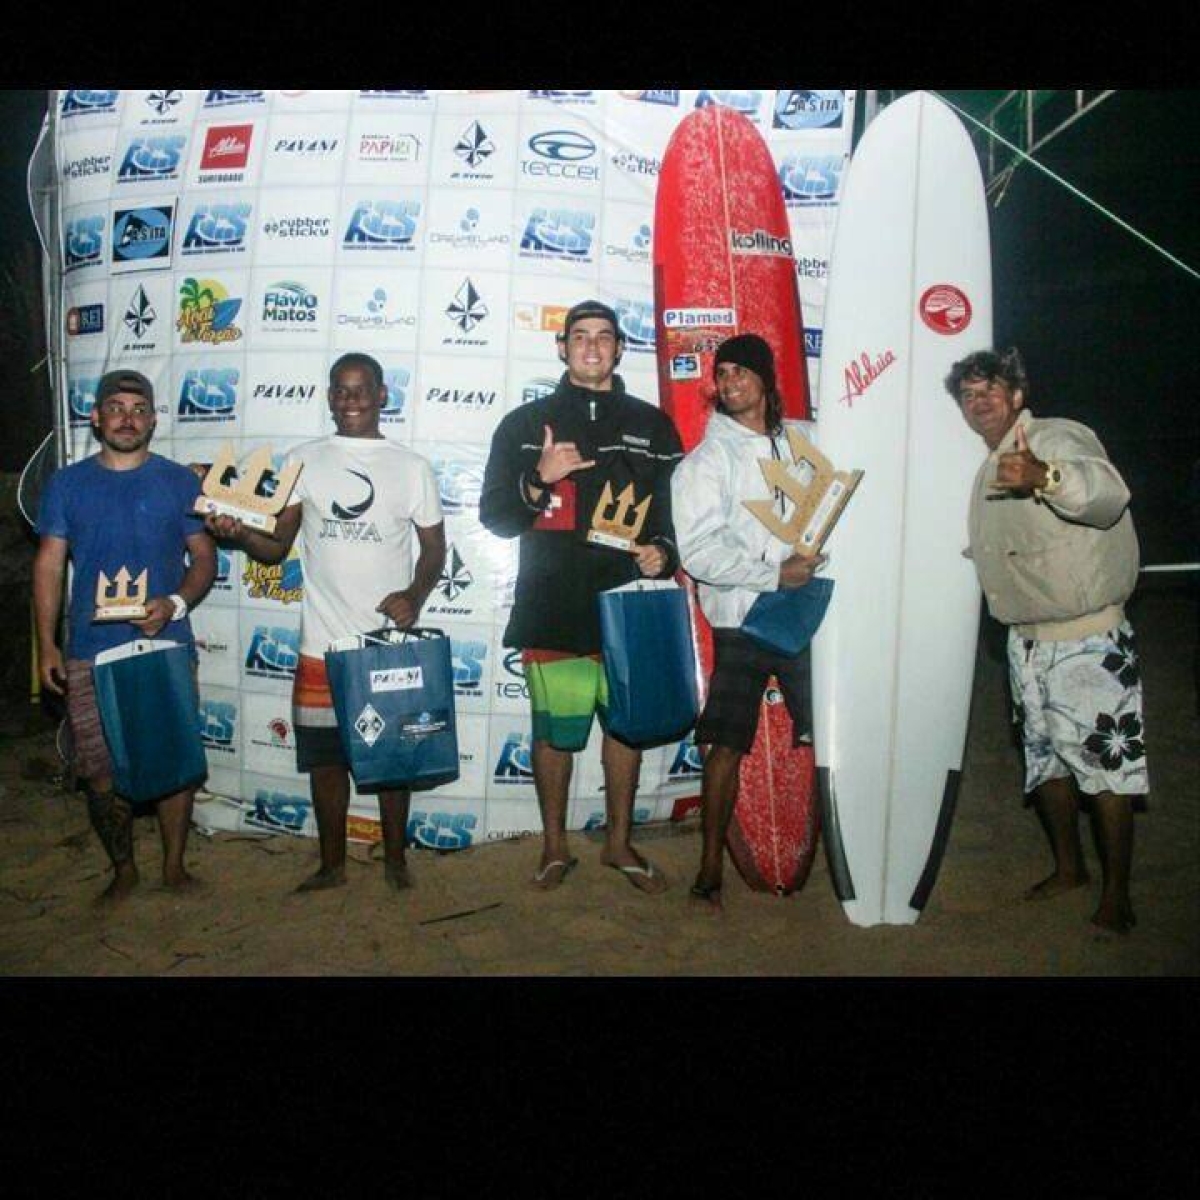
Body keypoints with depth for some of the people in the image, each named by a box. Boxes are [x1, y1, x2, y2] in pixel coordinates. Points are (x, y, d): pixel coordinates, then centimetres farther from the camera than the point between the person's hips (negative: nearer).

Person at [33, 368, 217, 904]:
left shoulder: (180, 482, 2)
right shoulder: (66, 484, 6)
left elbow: (204, 558, 4)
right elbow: (49, 565, 6)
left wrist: (175, 604, -15)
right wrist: (46, 645, 0)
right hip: (90, 654, 1)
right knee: (102, 774, 7)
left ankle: (174, 865, 25)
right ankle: (123, 870, 27)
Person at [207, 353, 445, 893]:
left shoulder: (412, 467, 4)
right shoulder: (303, 460, 6)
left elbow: (434, 546, 8)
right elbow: (277, 545, 2)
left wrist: (414, 594, -11)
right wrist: (239, 533, -19)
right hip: (323, 642, 1)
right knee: (325, 756, 9)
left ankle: (395, 859, 28)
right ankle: (332, 864, 27)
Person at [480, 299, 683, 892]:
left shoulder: (652, 425, 13)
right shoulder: (525, 423, 9)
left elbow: (677, 508, 14)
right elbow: (494, 514, 5)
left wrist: (664, 549, -6)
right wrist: (538, 480, -13)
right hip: (552, 605, -1)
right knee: (555, 728, 2)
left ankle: (619, 841, 26)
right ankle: (554, 845, 21)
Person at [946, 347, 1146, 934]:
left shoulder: (1057, 438, -14)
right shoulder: (991, 467, 13)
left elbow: (1108, 490, -38)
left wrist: (1044, 477, -55)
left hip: (1087, 638, -8)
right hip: (1026, 640, 9)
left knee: (1104, 761, -2)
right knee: (1045, 758, 17)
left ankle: (1117, 895, 9)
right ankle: (1069, 867, 33)